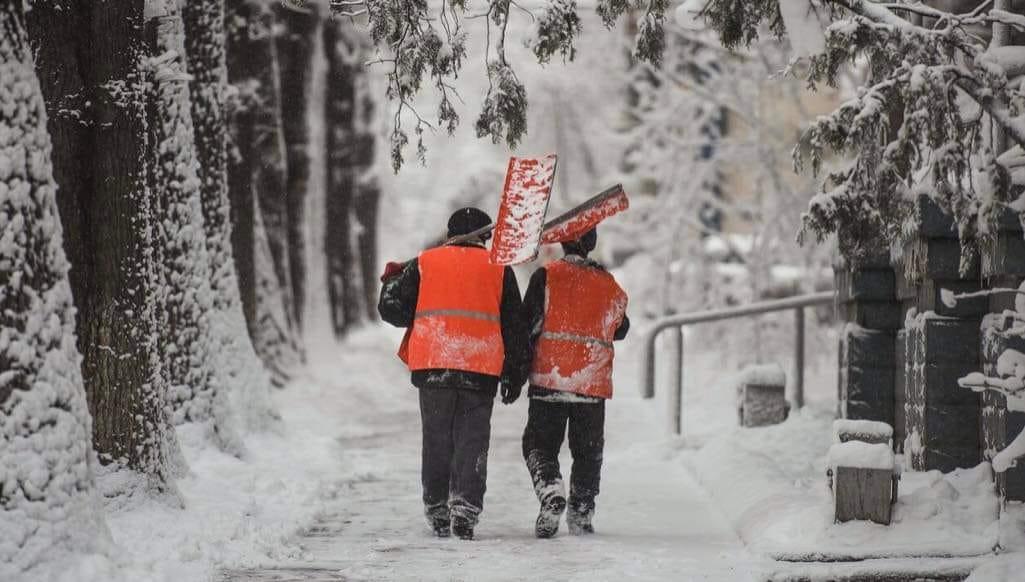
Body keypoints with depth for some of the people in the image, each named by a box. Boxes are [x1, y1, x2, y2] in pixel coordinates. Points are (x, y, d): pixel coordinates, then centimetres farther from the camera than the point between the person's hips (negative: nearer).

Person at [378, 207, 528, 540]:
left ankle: (437, 512, 13)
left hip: (432, 367, 1)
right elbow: (514, 326, 10)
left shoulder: (424, 263, 8)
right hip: (482, 370, -1)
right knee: (472, 441, 3)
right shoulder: (498, 269, 9)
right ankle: (465, 508, -11)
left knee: (437, 441, 11)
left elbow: (392, 307, 6)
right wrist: (515, 374, 16)